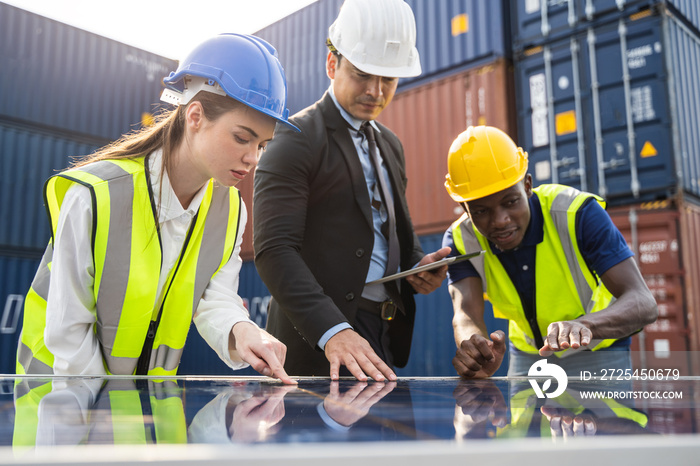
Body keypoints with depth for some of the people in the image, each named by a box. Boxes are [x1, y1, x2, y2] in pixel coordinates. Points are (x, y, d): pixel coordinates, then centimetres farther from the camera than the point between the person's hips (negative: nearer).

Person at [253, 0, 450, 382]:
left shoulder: (389, 145, 18)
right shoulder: (295, 139, -8)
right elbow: (274, 249, -18)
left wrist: (419, 265, 4)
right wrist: (332, 331, -30)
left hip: (384, 332, 7)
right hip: (316, 340, -7)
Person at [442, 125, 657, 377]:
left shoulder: (577, 213, -27)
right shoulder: (461, 241, -19)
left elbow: (643, 303, -33)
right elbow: (466, 316, -31)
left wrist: (583, 325, -54)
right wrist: (476, 353, -55)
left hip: (598, 354, -1)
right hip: (527, 356, 2)